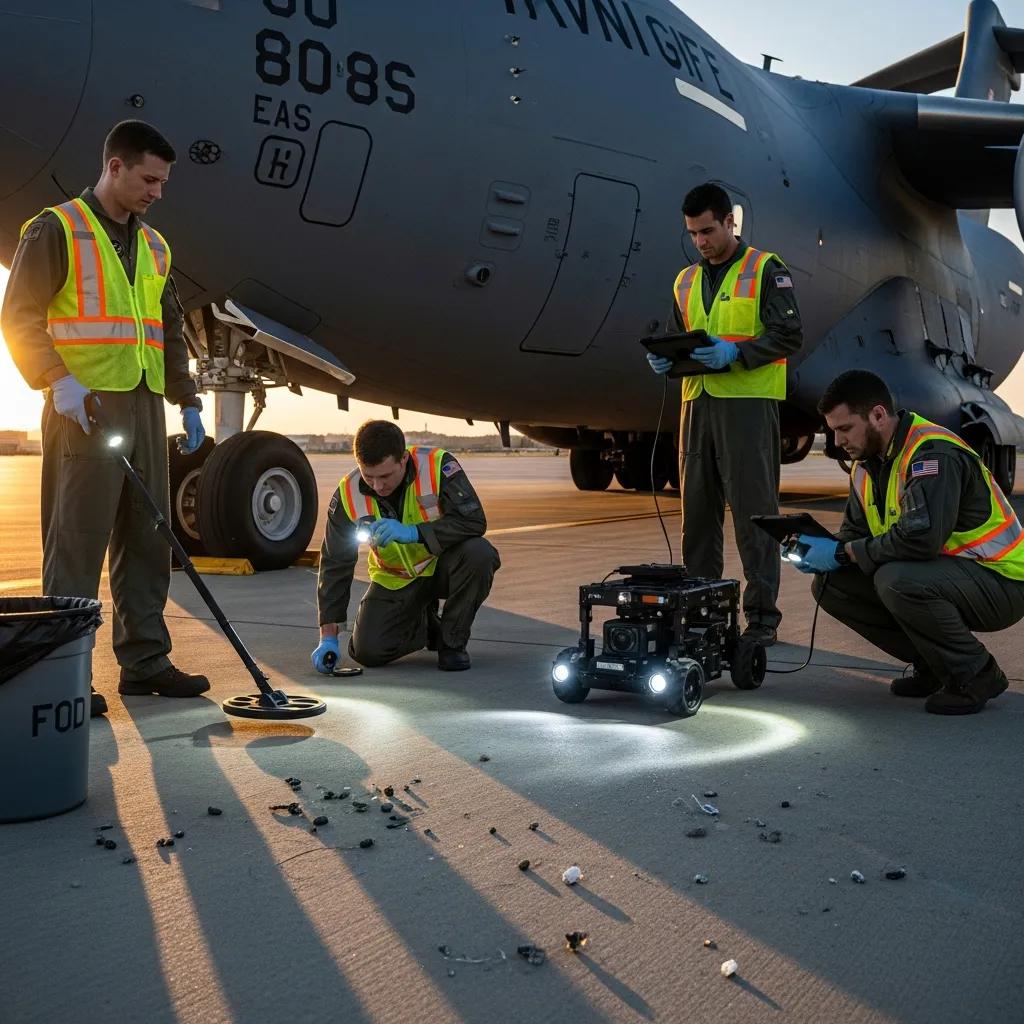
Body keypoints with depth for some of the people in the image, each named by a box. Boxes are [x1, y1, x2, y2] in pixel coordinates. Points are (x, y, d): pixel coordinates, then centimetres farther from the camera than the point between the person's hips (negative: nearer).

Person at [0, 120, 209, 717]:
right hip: (84, 407, -7)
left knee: (148, 539, 8)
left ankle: (145, 658, 16)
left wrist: (188, 401, 16)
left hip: (145, 407, 7)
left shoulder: (154, 247, 19)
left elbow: (171, 332, 23)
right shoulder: (56, 230, -1)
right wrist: (57, 379, -20)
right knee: (78, 542, -6)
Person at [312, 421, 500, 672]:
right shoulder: (348, 493, -17)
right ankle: (426, 626, 19)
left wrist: (413, 532, -42)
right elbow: (335, 564, -11)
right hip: (394, 580, 2)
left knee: (478, 552, -34)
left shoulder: (438, 465, -26)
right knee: (367, 651, -15)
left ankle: (452, 642, -11)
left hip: (442, 564, -2)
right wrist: (328, 636, -15)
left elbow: (475, 521, -31)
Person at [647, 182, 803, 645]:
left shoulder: (765, 270, 1)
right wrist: (665, 359, 0)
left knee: (753, 511, -4)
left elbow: (788, 335, -7)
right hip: (698, 401, 6)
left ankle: (762, 615, 2)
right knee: (697, 509, 8)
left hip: (749, 402, -6)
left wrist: (735, 352, -20)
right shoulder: (686, 281, 19)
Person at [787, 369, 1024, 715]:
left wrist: (844, 553, -23)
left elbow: (920, 539, -35)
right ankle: (934, 667, 9)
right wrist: (819, 550, -11)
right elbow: (855, 532, 12)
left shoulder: (933, 453, -24)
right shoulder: (868, 464, 6)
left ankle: (977, 676, -11)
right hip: (946, 574, 9)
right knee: (830, 584, -3)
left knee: (896, 580, -36)